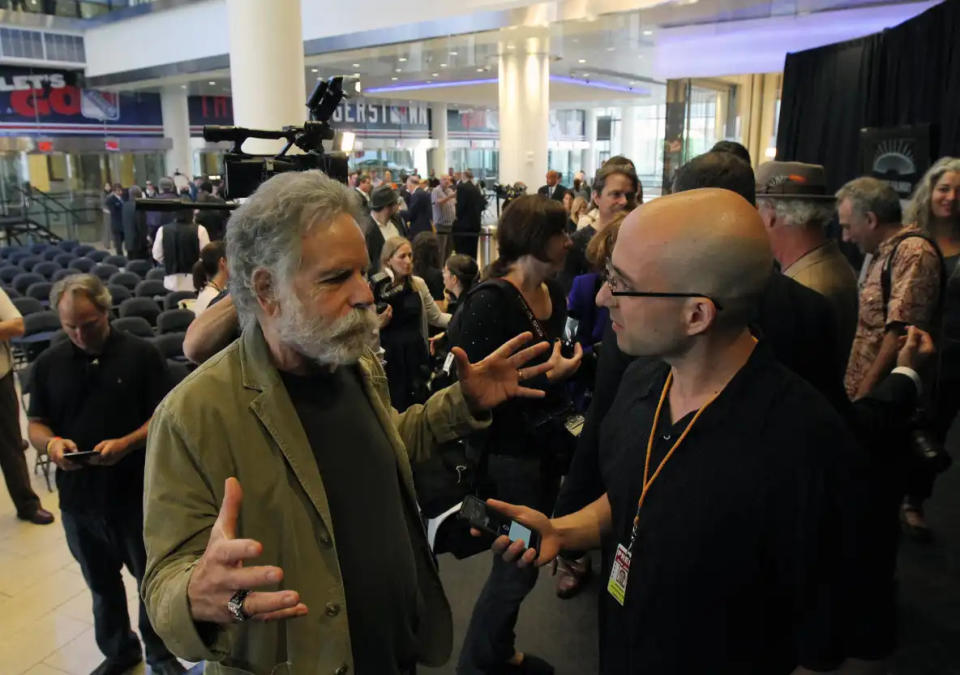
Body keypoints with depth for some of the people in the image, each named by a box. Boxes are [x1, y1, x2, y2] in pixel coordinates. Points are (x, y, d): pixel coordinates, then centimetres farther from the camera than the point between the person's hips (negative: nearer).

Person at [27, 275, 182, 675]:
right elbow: (36, 426, 7)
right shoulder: (48, 363, 2)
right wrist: (51, 442, -15)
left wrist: (126, 444, -25)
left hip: (136, 492, -3)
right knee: (102, 583, 20)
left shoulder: (140, 354, -8)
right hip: (77, 496, 3)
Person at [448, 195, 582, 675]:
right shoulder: (490, 300, -20)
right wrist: (544, 376, -22)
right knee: (517, 565, 3)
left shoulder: (553, 292, 5)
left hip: (546, 442, 8)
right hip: (508, 451, -8)